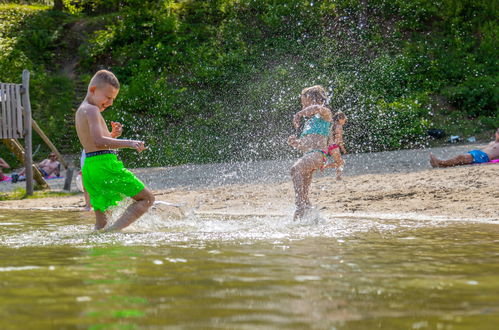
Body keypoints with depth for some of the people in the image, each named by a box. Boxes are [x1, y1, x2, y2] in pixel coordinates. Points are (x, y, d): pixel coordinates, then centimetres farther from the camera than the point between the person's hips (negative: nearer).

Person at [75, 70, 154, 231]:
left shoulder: (81, 111, 22)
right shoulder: (92, 110, -8)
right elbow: (99, 141, -22)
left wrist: (112, 135, 15)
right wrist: (128, 143, -29)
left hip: (89, 168, 10)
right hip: (104, 165, -9)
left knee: (101, 225, 12)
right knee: (147, 198, -5)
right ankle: (114, 230, -21)